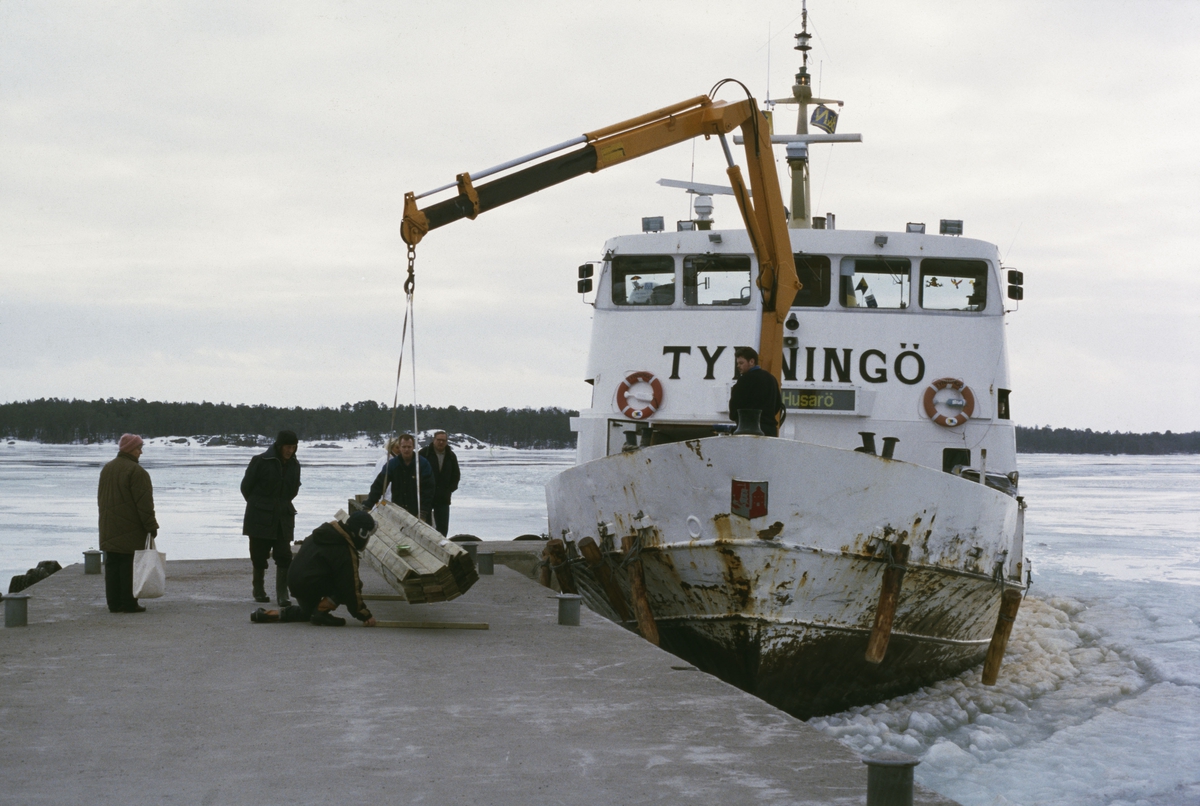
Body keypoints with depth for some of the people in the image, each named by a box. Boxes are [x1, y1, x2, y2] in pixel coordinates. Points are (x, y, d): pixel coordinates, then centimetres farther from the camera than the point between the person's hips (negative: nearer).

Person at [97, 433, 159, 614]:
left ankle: (114, 603, 11)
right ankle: (128, 603, -2)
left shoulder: (107, 469, 14)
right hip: (130, 530, -8)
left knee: (112, 565, 9)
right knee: (129, 566, -3)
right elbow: (144, 502, -16)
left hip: (109, 528, 8)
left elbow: (101, 498, 21)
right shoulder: (136, 471, -14)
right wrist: (151, 526, -11)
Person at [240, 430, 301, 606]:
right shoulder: (261, 461, -10)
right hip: (260, 517, -3)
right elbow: (246, 486, -1)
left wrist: (282, 504, 12)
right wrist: (258, 504, 10)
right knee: (259, 555, 4)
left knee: (284, 556, -6)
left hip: (283, 517, 3)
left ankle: (282, 594, -6)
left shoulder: (294, 465, 5)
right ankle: (259, 591, 21)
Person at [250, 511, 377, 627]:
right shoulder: (346, 553, -16)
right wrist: (365, 615, -8)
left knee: (307, 612, 33)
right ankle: (321, 611, -14)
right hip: (312, 587, -9)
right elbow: (351, 589, -15)